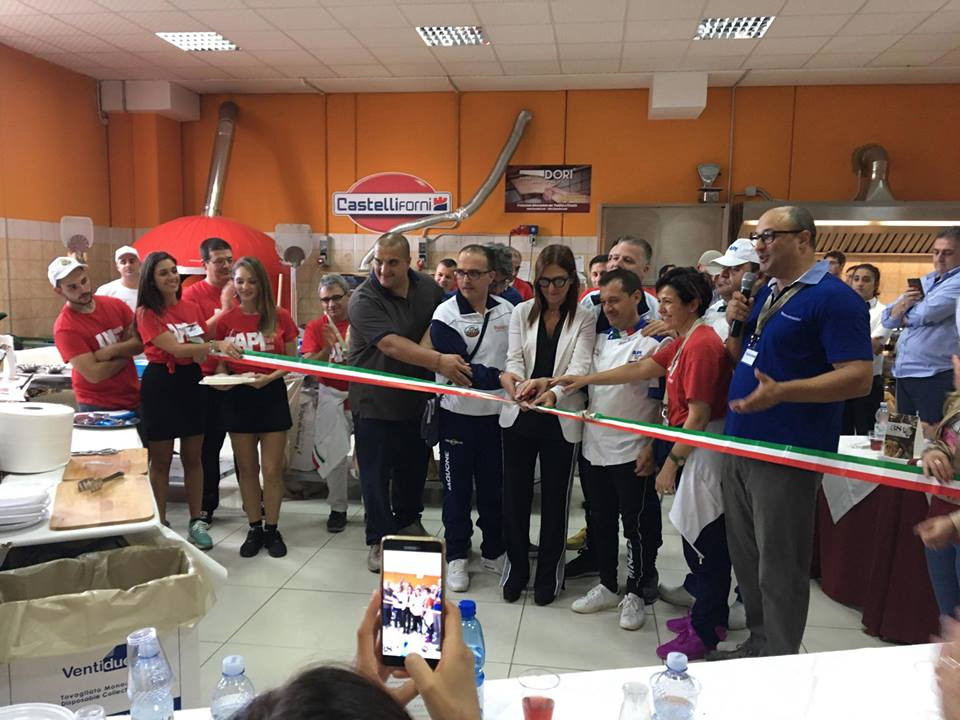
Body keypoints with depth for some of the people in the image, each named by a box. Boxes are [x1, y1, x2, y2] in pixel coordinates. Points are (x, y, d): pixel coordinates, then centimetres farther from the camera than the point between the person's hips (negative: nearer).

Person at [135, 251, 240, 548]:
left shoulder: (192, 309, 7)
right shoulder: (147, 313, -9)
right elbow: (177, 349, -20)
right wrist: (215, 345, -32)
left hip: (192, 381, 5)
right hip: (161, 384, -4)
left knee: (193, 458, 11)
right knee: (161, 460, 6)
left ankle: (196, 521, 21)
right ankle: (160, 524, 19)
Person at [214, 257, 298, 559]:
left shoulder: (280, 317, -3)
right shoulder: (226, 320, 0)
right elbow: (221, 363, 8)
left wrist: (270, 377, -16)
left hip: (272, 395, -1)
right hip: (238, 397, 1)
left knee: (272, 469, 2)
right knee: (247, 468, 10)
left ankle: (272, 529, 19)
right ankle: (254, 529, 24)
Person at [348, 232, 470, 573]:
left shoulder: (429, 287, -1)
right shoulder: (363, 299, -19)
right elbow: (391, 344, -32)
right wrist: (438, 361, -41)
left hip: (416, 398, 5)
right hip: (375, 401, -5)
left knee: (414, 466, 19)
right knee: (376, 473, 4)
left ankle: (408, 522, 41)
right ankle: (379, 540, 20)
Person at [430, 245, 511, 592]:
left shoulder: (507, 310, 0)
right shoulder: (445, 315, -11)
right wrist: (502, 378, -24)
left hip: (497, 413, 3)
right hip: (458, 414, -3)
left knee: (494, 487, 15)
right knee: (457, 489, 9)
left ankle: (494, 551, 32)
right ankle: (456, 557, 23)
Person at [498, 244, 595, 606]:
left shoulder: (584, 319, -1)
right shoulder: (522, 312, 5)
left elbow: (580, 368, -13)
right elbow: (514, 359, -4)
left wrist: (553, 392, -33)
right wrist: (521, 382, -28)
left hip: (561, 420, -2)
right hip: (519, 416, 2)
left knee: (555, 498, 9)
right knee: (515, 495, 9)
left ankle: (549, 571, 26)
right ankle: (516, 565, 27)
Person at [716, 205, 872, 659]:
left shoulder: (833, 298, -13)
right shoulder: (766, 293, 14)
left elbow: (859, 377, -20)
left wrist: (780, 392, -32)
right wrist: (735, 324, 2)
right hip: (740, 446, 9)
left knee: (779, 568, 2)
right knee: (746, 558, 18)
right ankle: (757, 646, 34)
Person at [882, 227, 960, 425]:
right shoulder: (923, 282, 16)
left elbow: (925, 315, -19)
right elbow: (888, 320, 11)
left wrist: (903, 317, 3)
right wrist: (902, 303, -10)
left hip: (935, 377, -7)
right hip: (903, 373, 7)